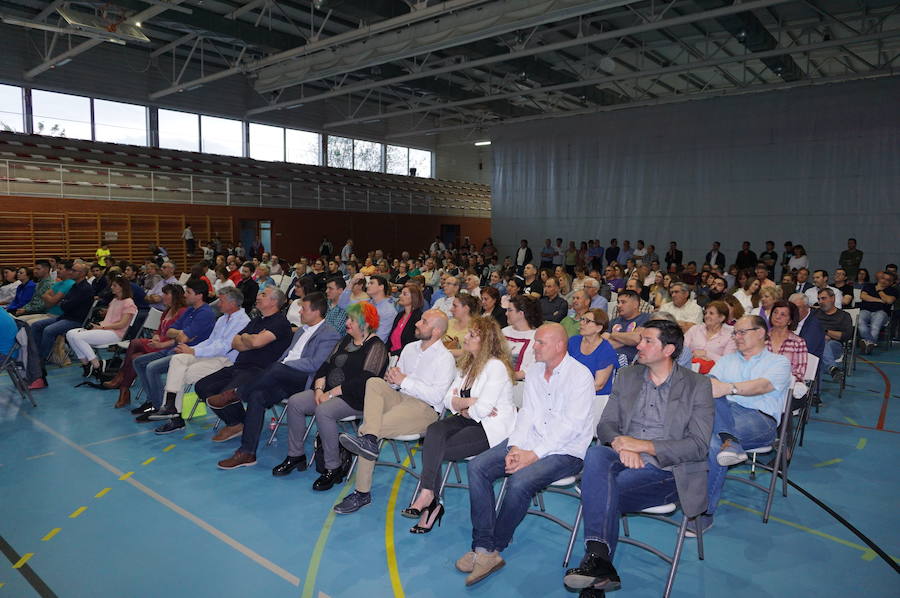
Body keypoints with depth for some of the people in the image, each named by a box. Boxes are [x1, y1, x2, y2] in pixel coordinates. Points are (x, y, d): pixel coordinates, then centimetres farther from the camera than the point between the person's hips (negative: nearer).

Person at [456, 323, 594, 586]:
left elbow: (571, 425, -18)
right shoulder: (534, 371, 11)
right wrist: (514, 447, -7)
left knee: (519, 481, -31)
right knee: (477, 467, -11)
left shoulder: (580, 375, -12)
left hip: (565, 450, -7)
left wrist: (533, 455, -21)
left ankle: (494, 547, -7)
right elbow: (527, 413, 9)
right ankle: (483, 550, -13)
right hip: (530, 441, 7)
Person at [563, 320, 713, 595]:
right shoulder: (627, 377, 14)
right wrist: (621, 445, -13)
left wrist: (643, 445, -15)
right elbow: (606, 424, 11)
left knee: (600, 492, -30)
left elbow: (699, 446, -6)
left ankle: (597, 566, -15)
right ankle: (598, 559, -38)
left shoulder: (698, 385, 1)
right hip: (623, 459, 4)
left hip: (666, 471, -3)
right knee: (596, 454, -33)